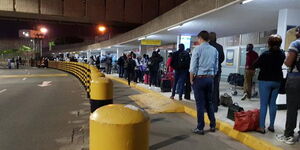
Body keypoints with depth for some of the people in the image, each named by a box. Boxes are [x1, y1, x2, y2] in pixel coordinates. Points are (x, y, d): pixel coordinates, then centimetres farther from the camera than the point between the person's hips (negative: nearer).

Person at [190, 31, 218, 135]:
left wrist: (191, 80, -1)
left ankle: (200, 128, 7)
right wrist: (211, 77, 16)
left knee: (200, 104, 0)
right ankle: (212, 126, 22)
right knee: (209, 103, 15)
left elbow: (193, 67, -10)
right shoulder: (214, 50, 8)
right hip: (210, 78, 5)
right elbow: (216, 67, 9)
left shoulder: (197, 49, -7)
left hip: (199, 78, -5)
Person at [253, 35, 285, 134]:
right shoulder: (282, 54, 1)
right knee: (273, 103, 12)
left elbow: (255, 65, -6)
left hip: (265, 81, -5)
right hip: (277, 81, 5)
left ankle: (262, 127, -1)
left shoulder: (265, 54, -15)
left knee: (263, 104, -2)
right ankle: (271, 126, 18)